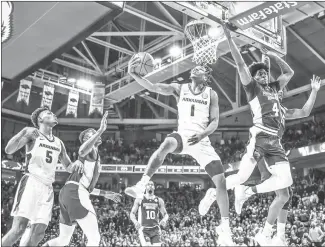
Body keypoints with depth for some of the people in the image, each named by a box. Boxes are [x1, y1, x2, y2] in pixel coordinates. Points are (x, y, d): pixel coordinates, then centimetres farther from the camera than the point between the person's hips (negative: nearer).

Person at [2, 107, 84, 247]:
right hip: (31, 182, -5)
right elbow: (9, 150, -7)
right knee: (19, 228, -18)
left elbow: (68, 167, 29)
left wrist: (76, 163, 4)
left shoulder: (59, 143, 21)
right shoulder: (33, 134, 4)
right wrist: (24, 132, -22)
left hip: (47, 188, 6)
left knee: (39, 232, -4)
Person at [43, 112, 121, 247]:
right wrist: (100, 130, -28)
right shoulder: (91, 149, 5)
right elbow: (82, 151, -24)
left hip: (68, 193, 10)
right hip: (76, 193, -10)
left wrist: (106, 194, 41)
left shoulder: (93, 156, 33)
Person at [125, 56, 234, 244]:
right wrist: (133, 74, -24)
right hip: (183, 135, -1)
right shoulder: (179, 88, 3)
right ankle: (140, 187, -38)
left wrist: (202, 135, -21)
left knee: (221, 181, -8)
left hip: (202, 140, 2)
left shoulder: (211, 94, 4)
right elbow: (153, 87, -9)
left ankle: (225, 226, 5)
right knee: (166, 145, -39)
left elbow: (215, 122, 0)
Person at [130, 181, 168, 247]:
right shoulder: (139, 200, 5)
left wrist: (164, 220, -11)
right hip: (143, 229, -2)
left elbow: (165, 214, 13)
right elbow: (132, 213, 6)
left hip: (155, 229, 3)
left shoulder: (159, 200, 11)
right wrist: (135, 222, -15)